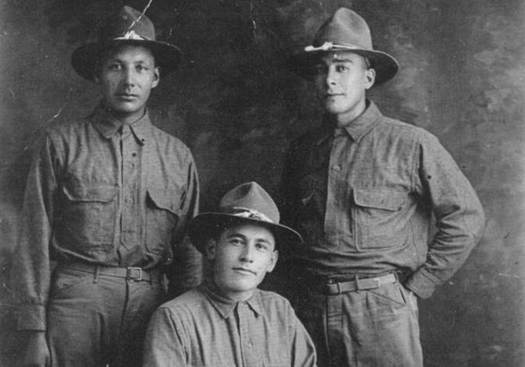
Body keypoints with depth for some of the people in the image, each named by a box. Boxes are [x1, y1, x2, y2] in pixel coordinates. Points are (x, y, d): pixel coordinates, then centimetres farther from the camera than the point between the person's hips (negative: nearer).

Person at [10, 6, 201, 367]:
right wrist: (35, 331, -4)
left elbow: (188, 251, 12)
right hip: (76, 299, -2)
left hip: (149, 304, 2)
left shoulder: (178, 156, 8)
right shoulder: (62, 142, 2)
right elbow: (35, 240, 0)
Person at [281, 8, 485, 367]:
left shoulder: (411, 144, -5)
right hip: (308, 310, 4)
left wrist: (417, 285, -5)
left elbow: (466, 218, -4)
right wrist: (297, 280, 10)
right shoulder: (301, 151, 8)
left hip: (382, 310, -4)